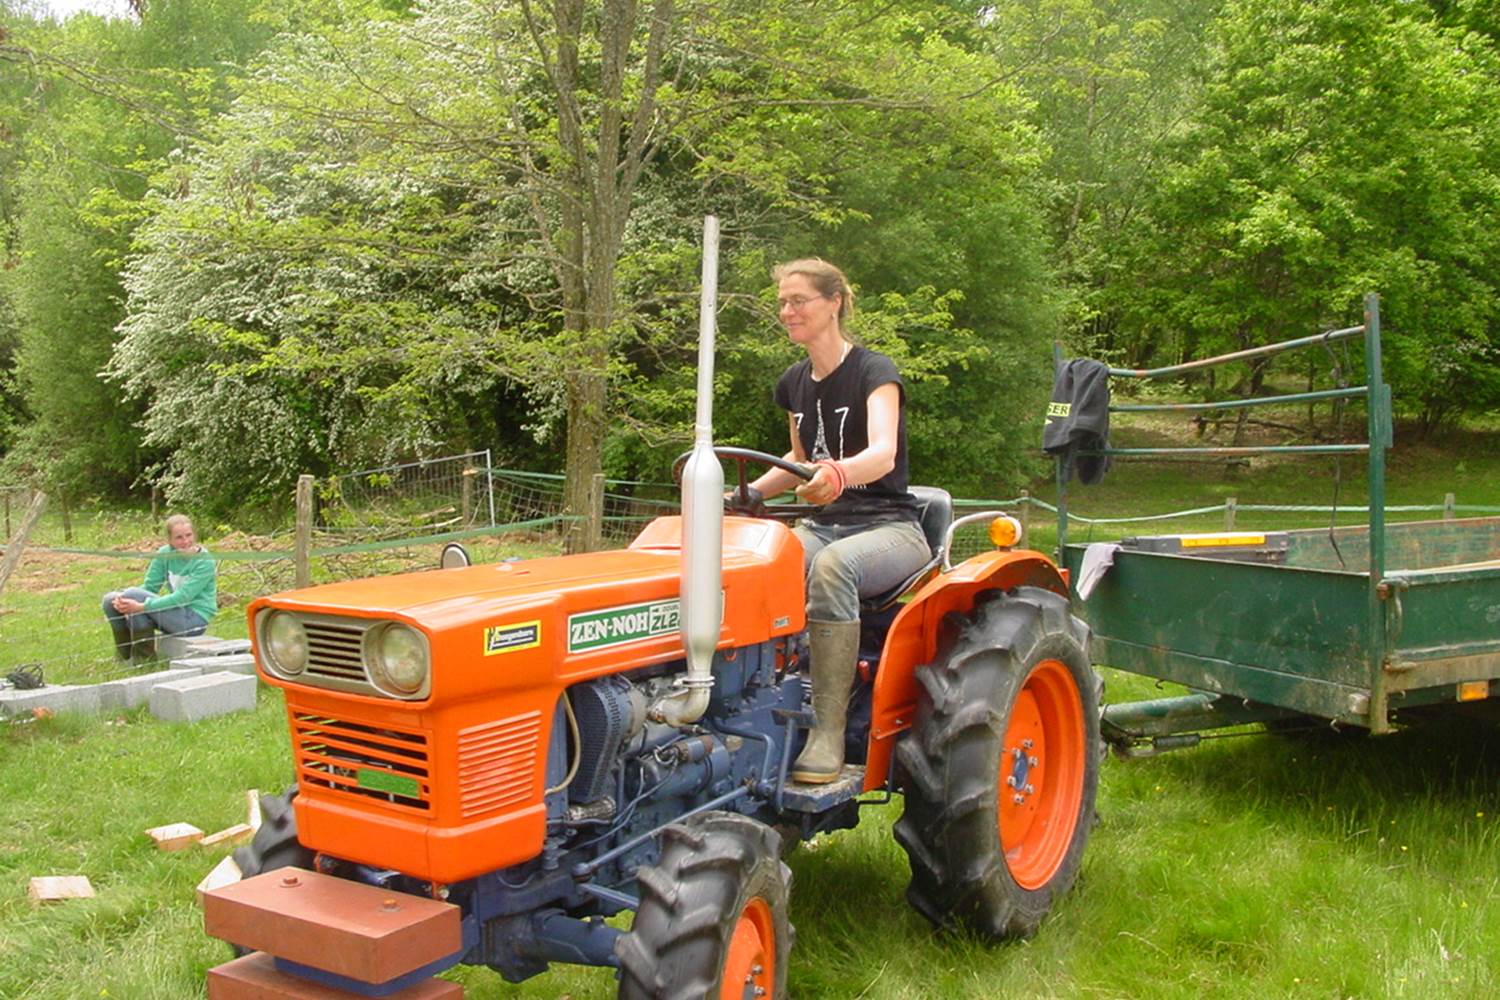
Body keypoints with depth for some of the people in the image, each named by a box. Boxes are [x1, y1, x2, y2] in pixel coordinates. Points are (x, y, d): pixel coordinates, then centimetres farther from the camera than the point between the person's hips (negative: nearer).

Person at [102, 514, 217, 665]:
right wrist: (122, 598, -21)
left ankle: (145, 656, -11)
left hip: (195, 618, -7)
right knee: (111, 599, -2)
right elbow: (149, 587, 0)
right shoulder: (165, 554, 2)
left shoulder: (204, 562, -16)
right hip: (175, 613, 7)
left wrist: (142, 606, -33)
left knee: (133, 594, -22)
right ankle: (125, 653, 11)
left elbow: (183, 597, -24)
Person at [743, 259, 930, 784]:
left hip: (889, 526, -5)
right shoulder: (794, 384, 12)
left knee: (832, 566, -40)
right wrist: (751, 490, 7)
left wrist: (839, 474, -51)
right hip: (824, 523, 6)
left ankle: (829, 731, -35)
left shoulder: (874, 372, -9)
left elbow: (883, 453, -28)